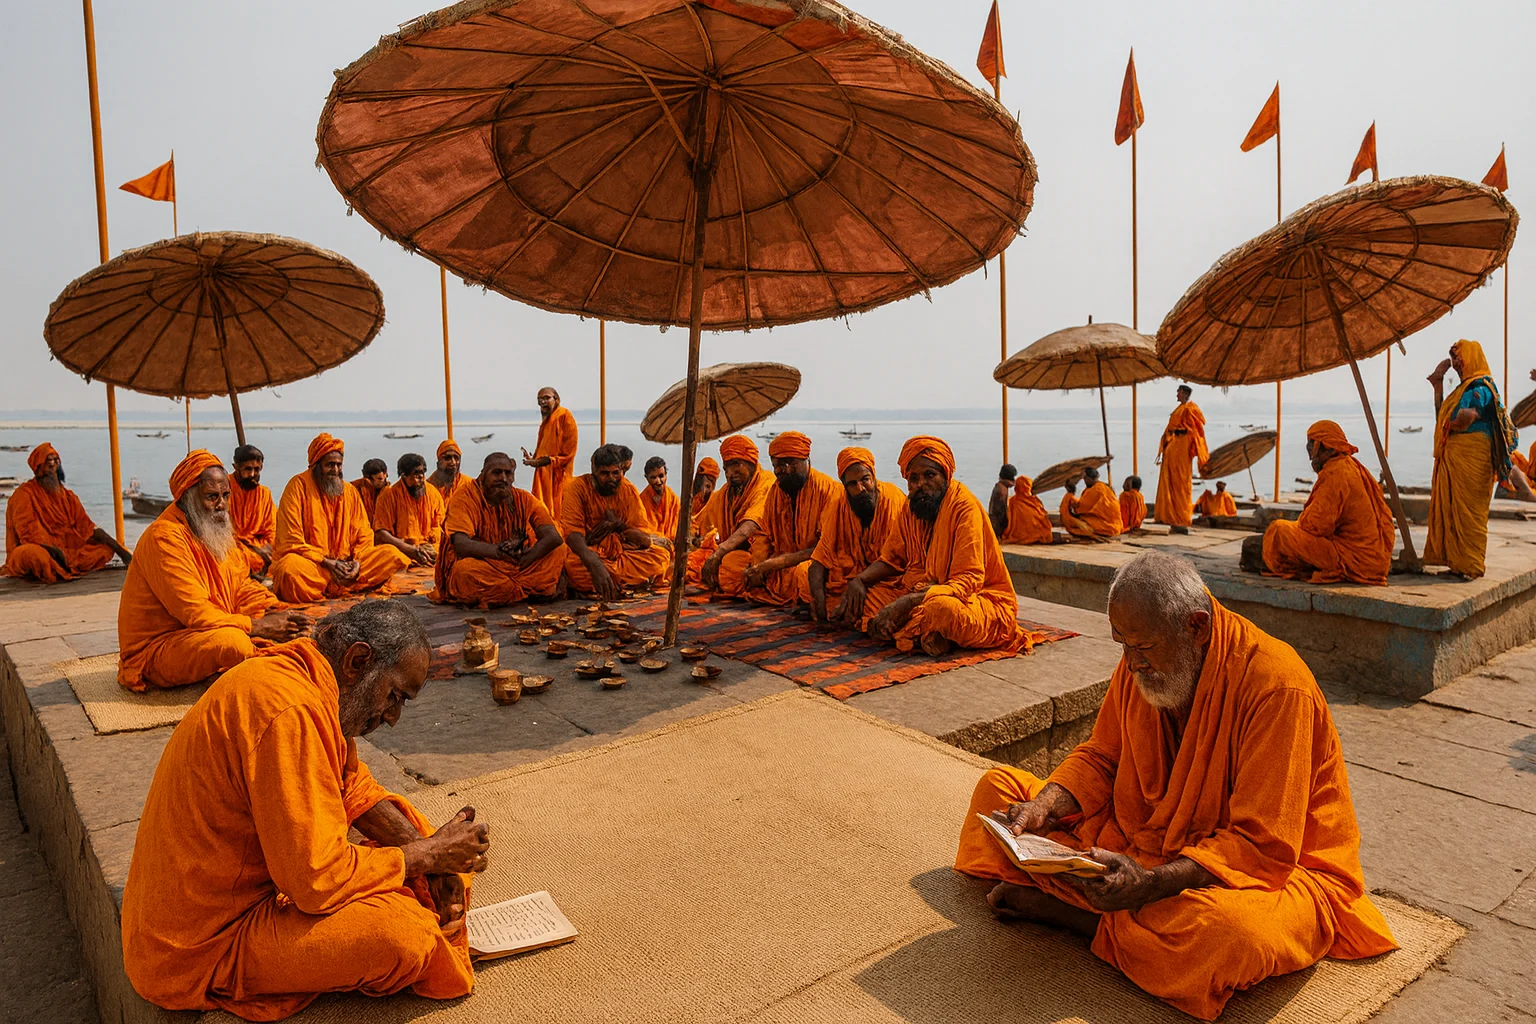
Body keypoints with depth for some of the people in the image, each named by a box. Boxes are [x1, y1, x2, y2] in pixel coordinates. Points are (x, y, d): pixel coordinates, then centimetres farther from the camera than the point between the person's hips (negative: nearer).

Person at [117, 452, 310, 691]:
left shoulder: (218, 531, 9)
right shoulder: (164, 538, -21)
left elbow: (242, 585, 11)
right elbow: (194, 613, -26)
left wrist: (277, 612, -8)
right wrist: (257, 626, -25)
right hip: (155, 651, -9)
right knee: (233, 642, -33)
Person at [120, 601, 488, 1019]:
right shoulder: (290, 710, -30)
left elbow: (352, 784, 12)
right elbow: (320, 880, -30)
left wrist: (427, 849, -4)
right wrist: (429, 855, -16)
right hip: (198, 952, -10)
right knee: (403, 932, -27)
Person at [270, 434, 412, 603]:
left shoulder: (350, 491, 12)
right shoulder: (298, 486, -3)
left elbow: (364, 536, 13)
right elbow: (291, 540, -9)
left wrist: (357, 561, -9)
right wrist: (326, 562, -16)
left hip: (345, 564, 6)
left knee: (392, 554, -14)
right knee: (291, 568, -39)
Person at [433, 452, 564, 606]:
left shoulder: (523, 499, 2)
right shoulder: (465, 496, -8)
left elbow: (553, 537, -10)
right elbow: (461, 544, -22)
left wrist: (526, 558, -25)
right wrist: (496, 550, -36)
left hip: (517, 568, 4)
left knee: (559, 551, -12)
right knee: (465, 570, -37)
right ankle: (529, 592, -16)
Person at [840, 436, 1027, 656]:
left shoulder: (965, 506, -18)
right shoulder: (911, 506, 4)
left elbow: (968, 581, -25)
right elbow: (892, 559, 14)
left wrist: (906, 603, -34)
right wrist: (859, 580, -9)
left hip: (980, 598, -7)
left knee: (943, 608, -41)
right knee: (863, 596, -9)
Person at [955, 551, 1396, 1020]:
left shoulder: (1277, 686, -25)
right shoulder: (1141, 662, -4)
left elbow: (1263, 845, -26)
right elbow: (1101, 758, 6)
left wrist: (1149, 885, -37)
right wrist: (1043, 808, -15)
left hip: (1268, 868, -6)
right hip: (1142, 838, 6)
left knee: (1237, 929, -43)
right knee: (999, 787, 0)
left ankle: (1081, 917, -20)